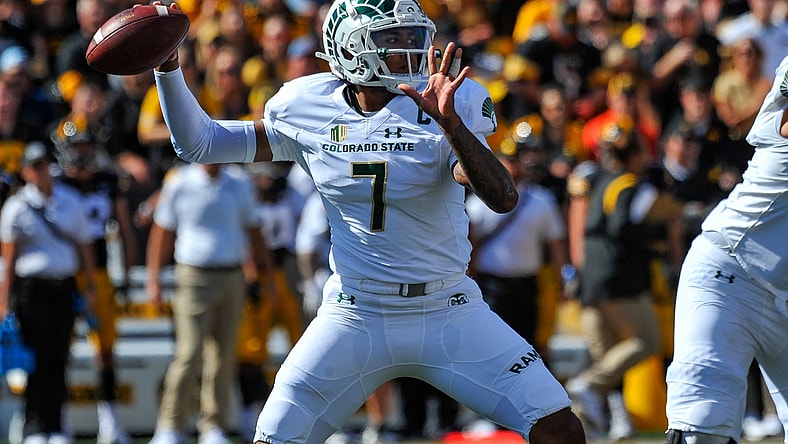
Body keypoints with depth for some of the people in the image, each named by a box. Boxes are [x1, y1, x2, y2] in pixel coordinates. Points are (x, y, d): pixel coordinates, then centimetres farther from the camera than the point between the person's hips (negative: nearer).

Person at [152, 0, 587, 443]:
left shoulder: (444, 109, -9)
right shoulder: (309, 111, -2)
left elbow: (504, 198, -24)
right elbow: (197, 143, 7)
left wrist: (450, 123, -36)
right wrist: (168, 66, -5)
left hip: (448, 312, -1)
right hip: (355, 318, 1)